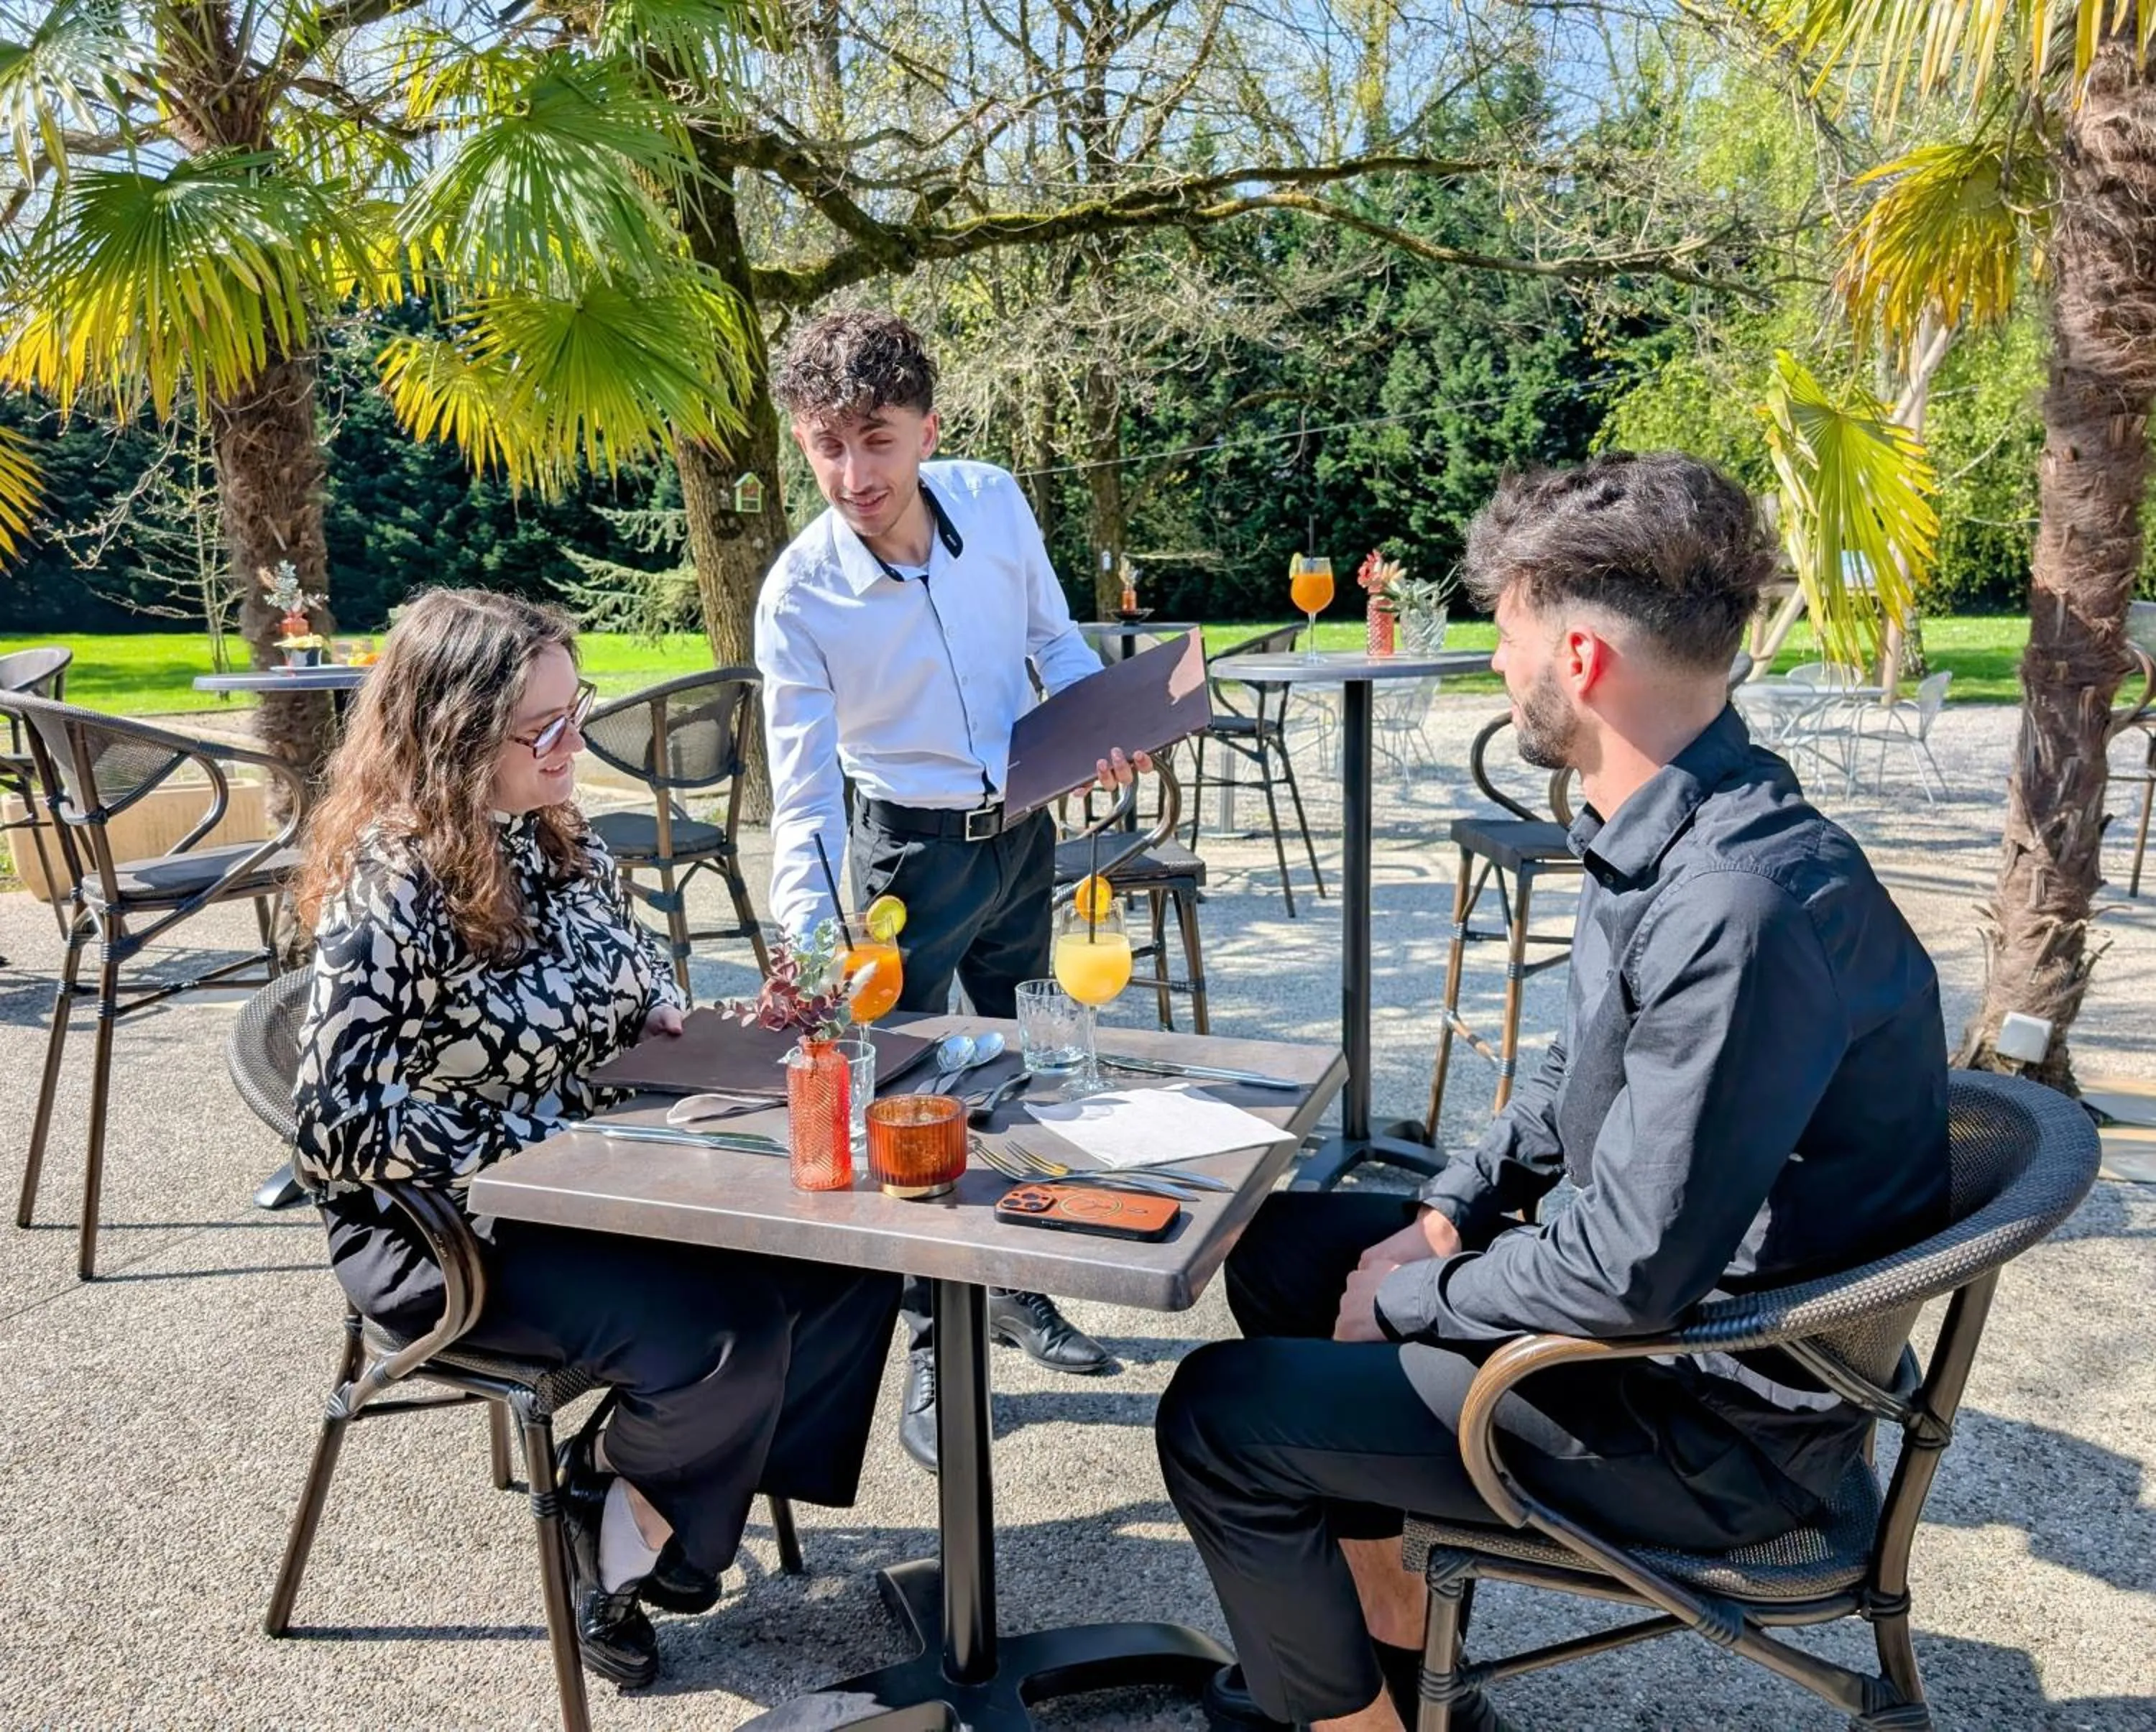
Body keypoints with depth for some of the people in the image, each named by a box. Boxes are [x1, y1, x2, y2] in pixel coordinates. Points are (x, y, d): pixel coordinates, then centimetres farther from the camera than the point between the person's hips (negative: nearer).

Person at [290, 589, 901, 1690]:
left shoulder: (554, 837, 2)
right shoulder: (390, 894, -21)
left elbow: (632, 962, 20)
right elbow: (339, 1129, -25)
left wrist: (669, 1018, -2)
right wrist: (539, 1150, -22)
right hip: (448, 1224, -8)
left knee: (846, 1259, -8)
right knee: (724, 1338, -26)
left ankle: (637, 1492, 9)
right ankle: (613, 1516, 9)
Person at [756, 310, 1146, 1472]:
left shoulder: (994, 502, -12)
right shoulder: (799, 595, -21)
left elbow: (1055, 637, 6)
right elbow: (804, 797, -22)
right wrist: (808, 952, -33)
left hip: (1023, 828, 4)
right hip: (914, 849, -4)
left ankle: (1018, 1289, 37)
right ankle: (932, 1343, 18)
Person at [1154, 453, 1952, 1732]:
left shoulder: (1740, 906, -32)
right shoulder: (1662, 837, 0)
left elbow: (1630, 1277, -29)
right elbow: (1578, 1079, 15)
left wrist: (1411, 1299, -14)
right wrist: (1448, 1216, 3)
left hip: (1717, 1426, -9)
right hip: (1650, 1291, 10)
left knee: (1220, 1418, -9)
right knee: (1282, 1248, 16)